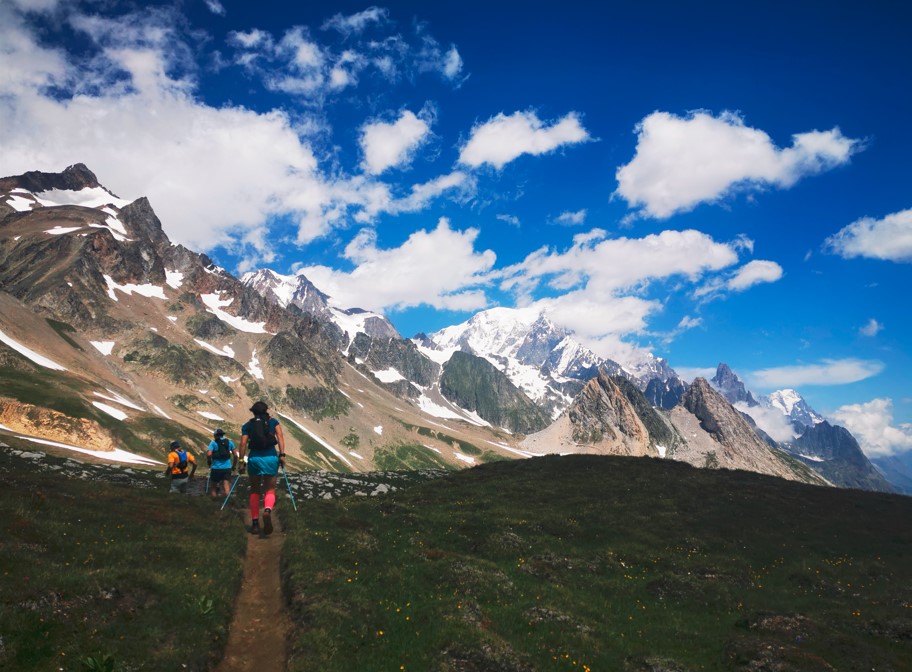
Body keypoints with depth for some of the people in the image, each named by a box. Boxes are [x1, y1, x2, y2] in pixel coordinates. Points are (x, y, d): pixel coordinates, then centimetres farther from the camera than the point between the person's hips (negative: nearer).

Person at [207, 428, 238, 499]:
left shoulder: (213, 442, -2)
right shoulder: (229, 442, 7)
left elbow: (209, 454, -16)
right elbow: (235, 455, 5)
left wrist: (209, 463, 1)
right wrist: (234, 466, 15)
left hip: (216, 468, -2)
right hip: (227, 468, 2)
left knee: (213, 486, 13)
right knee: (225, 485, 0)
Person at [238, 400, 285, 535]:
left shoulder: (248, 425, 12)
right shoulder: (273, 421, 11)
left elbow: (243, 444, 1)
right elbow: (280, 437, -4)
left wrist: (241, 462, 1)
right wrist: (282, 455, -9)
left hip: (254, 458, 1)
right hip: (270, 457, -1)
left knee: (255, 491, 16)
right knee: (270, 490, 7)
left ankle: (255, 523, 14)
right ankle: (267, 510, -26)